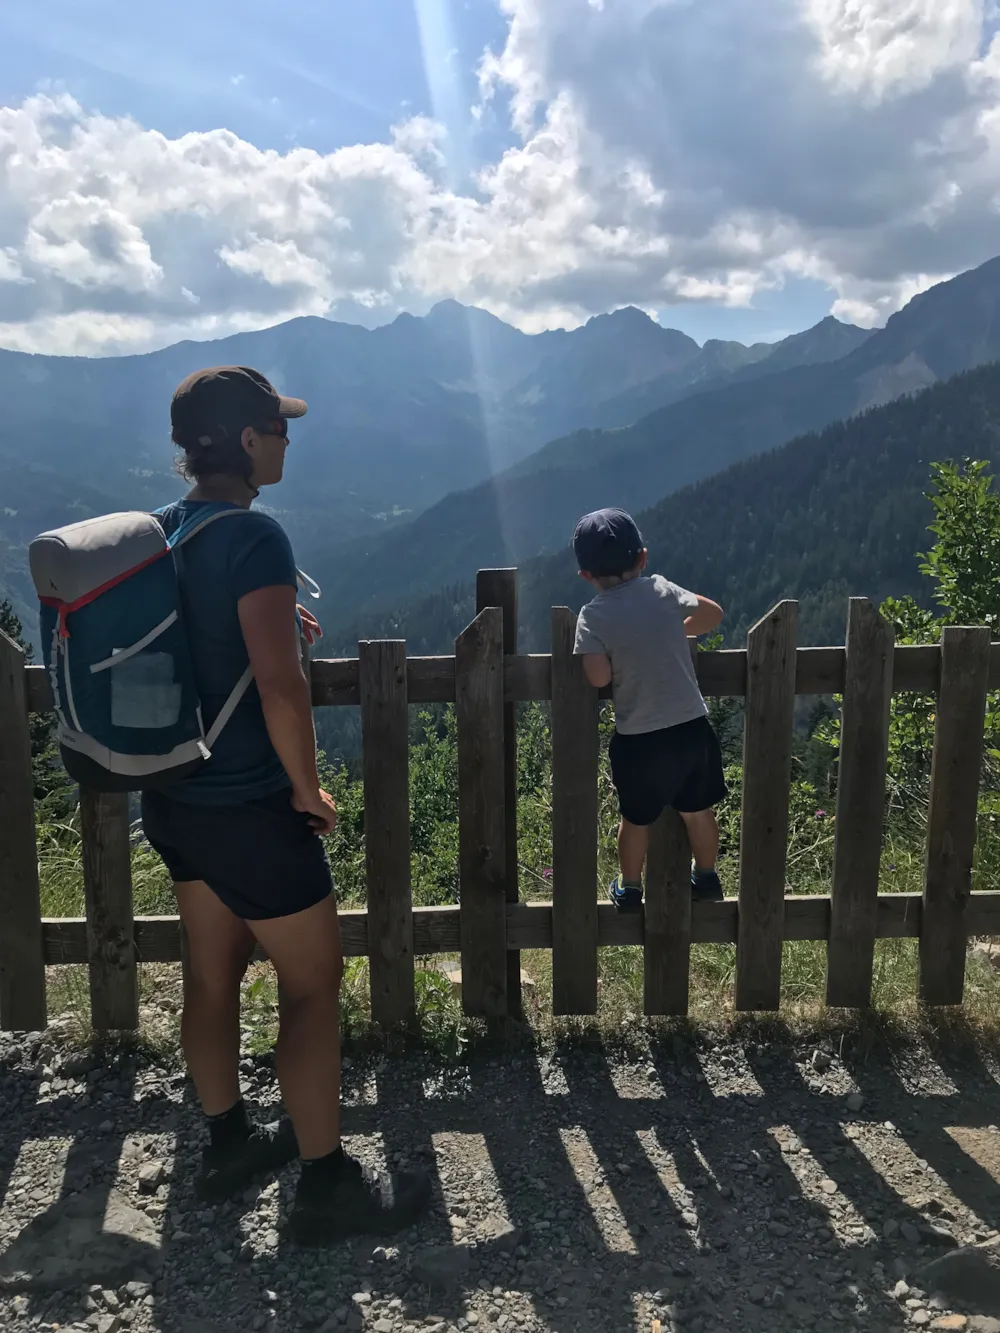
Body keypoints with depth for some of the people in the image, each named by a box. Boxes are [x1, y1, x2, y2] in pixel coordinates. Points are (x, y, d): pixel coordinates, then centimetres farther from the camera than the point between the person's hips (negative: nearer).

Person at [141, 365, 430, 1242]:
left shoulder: (160, 533, 5)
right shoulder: (254, 538, -21)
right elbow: (281, 685, -29)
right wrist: (307, 788, -14)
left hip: (173, 799, 9)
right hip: (248, 809, -9)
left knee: (214, 970, 21)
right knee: (315, 982, 6)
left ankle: (229, 1145, 39)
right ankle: (327, 1186, 20)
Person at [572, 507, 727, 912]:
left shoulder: (593, 616, -11)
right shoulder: (662, 590, -3)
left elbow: (598, 677, -19)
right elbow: (713, 613, 11)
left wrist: (620, 657, 2)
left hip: (637, 739, -2)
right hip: (691, 727, 2)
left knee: (635, 819, 18)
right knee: (698, 811, 21)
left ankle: (629, 889, 35)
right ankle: (706, 879, 40)